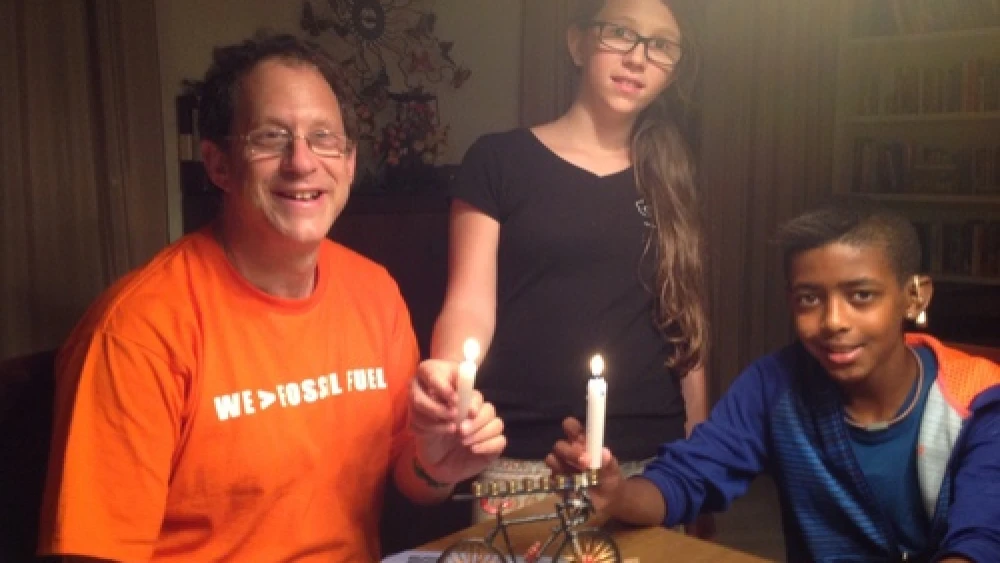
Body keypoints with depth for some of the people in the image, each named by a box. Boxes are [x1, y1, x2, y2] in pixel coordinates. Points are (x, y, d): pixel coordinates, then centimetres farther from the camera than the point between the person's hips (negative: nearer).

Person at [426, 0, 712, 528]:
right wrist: (445, 386, -27)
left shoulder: (669, 180, 10)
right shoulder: (499, 159, -2)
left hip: (649, 462, 3)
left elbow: (685, 325, 11)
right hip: (523, 461, -3)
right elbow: (470, 305, -6)